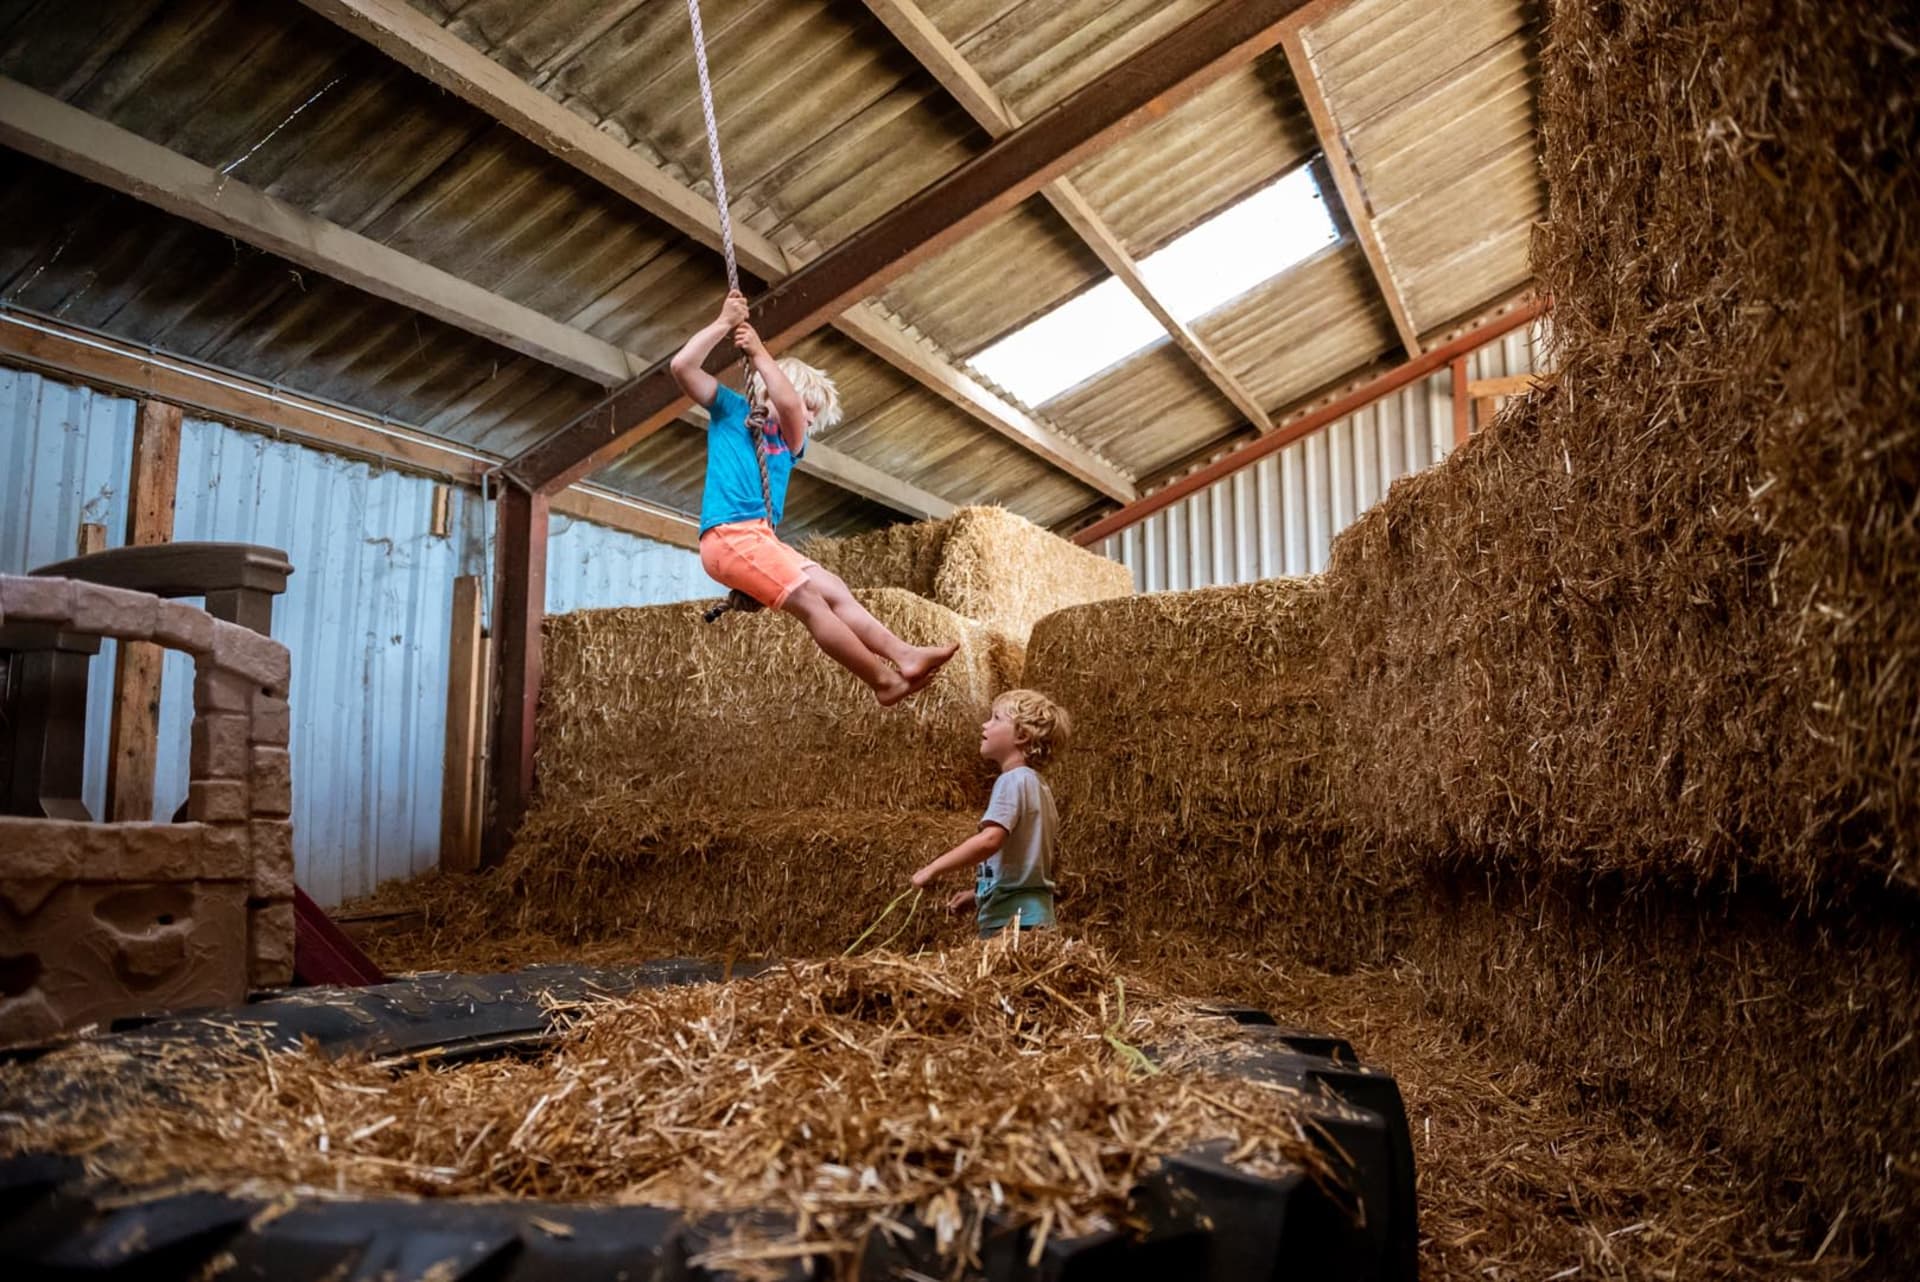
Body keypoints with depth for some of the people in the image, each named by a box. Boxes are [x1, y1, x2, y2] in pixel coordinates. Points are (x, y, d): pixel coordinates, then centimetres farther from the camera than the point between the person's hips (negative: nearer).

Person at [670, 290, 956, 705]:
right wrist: (724, 323, -3)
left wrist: (760, 354, 1)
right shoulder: (730, 408, 9)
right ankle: (884, 681, -17)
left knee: (835, 593, -3)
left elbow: (787, 404, -3)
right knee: (809, 600, -16)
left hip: (762, 538, 7)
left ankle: (904, 656, -8)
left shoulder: (789, 439, 21)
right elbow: (682, 366, -4)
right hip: (728, 536, -7)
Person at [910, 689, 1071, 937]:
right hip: (1030, 913, 10)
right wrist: (980, 893, 21)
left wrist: (932, 869, -19)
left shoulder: (1013, 780, -11)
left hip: (1012, 919, -10)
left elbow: (990, 839, -27)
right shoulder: (1037, 784, 17)